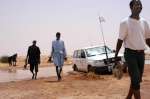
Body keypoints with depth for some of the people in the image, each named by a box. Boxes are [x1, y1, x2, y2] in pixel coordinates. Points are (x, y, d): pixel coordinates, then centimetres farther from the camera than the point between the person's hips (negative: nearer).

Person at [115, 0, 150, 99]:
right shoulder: (125, 22, -7)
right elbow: (120, 40, -7)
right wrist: (116, 55, -11)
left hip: (141, 54, 6)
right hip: (131, 53, -6)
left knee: (137, 79, 11)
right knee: (135, 79, -9)